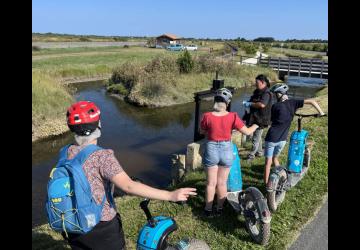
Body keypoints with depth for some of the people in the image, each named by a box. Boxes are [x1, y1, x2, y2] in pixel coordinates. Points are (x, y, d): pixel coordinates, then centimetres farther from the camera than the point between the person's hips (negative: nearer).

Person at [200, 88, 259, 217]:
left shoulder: (207, 116, -15)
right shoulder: (233, 116, -14)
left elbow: (202, 132, 2)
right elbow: (247, 131, -7)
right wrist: (255, 126, 13)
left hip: (211, 150, 0)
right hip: (226, 150, 1)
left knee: (211, 183, 14)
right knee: (222, 183, 16)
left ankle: (208, 210, 26)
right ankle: (219, 209, 30)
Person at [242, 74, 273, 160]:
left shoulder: (266, 93, -20)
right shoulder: (257, 91, 9)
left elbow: (262, 104, -35)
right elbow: (253, 101, 23)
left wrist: (250, 104, -25)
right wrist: (247, 103, 5)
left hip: (261, 119, -10)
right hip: (255, 117, 10)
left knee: (256, 138, 1)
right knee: (258, 136, 21)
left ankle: (252, 154, 12)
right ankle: (259, 152, 36)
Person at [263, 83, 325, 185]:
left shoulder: (275, 106, -9)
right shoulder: (292, 102, -3)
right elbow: (312, 101, -4)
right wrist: (321, 112, 7)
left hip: (271, 138, -3)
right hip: (282, 139, 4)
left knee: (268, 162, 7)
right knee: (275, 158, 27)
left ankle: (266, 184, 11)